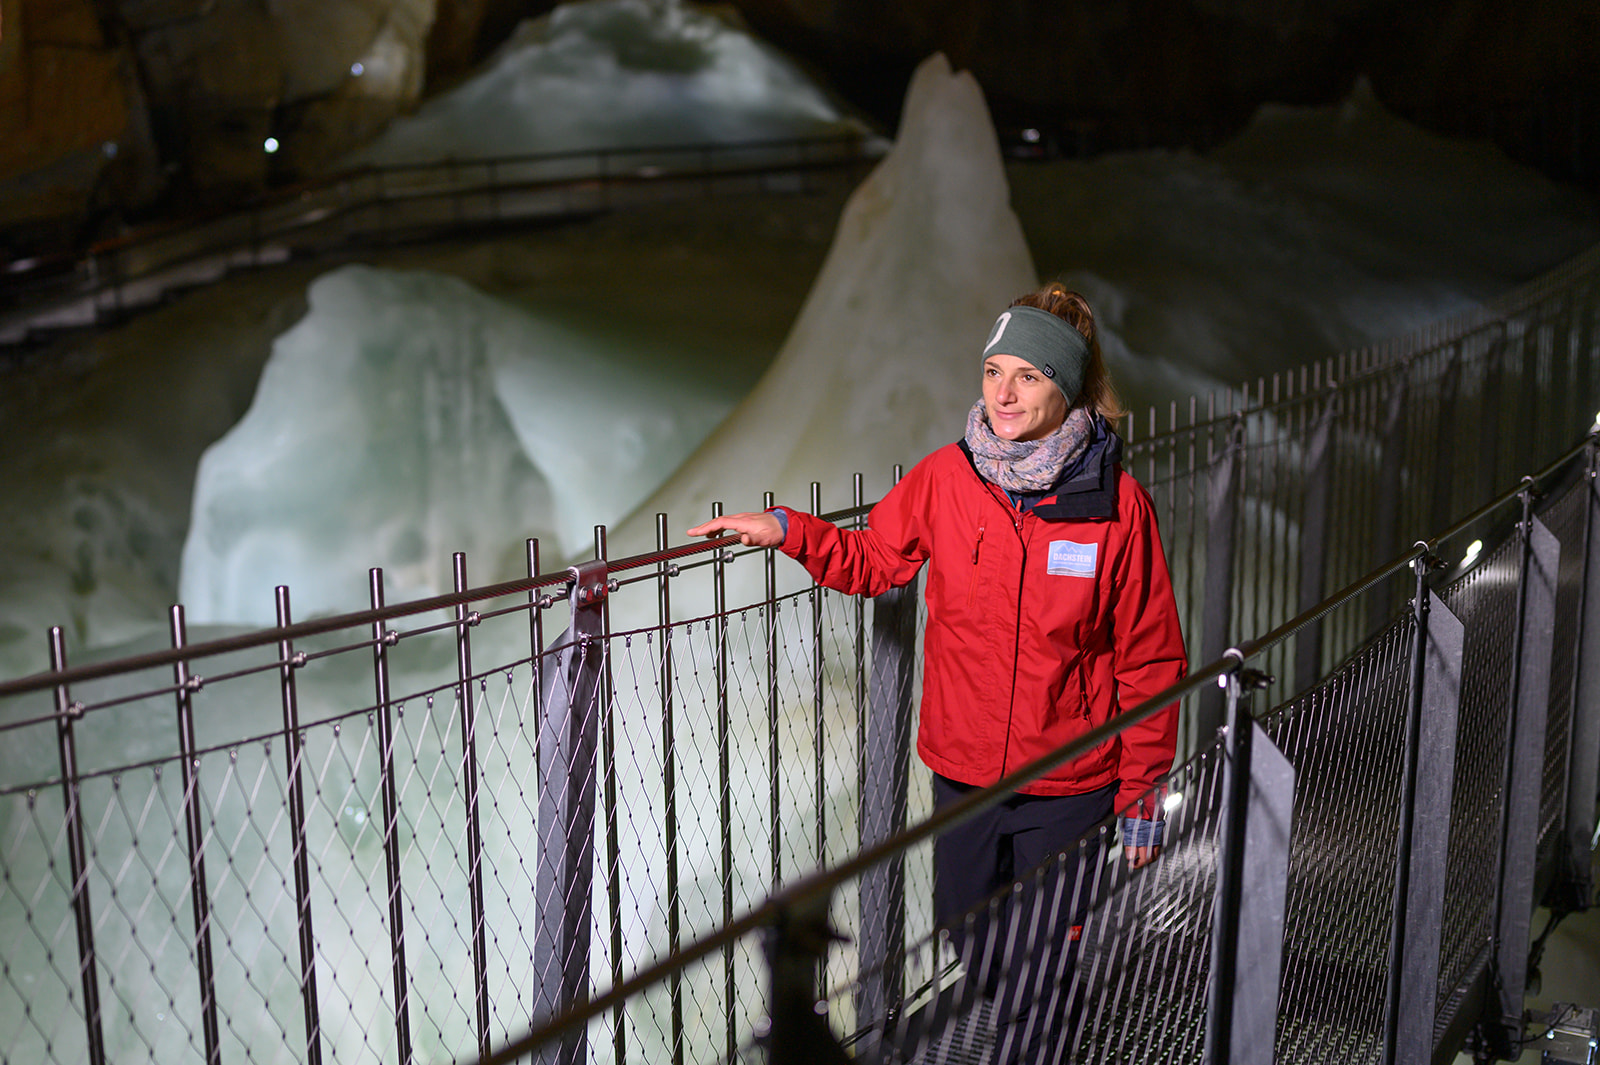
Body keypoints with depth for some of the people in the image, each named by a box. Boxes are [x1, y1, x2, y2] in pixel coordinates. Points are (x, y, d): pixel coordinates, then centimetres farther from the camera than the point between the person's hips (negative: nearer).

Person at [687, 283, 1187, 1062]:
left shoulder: (1117, 503, -12)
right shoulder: (946, 478, -6)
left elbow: (1149, 659, -6)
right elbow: (873, 559, 11)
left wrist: (1143, 791, -4)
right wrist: (786, 529, -5)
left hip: (1068, 785, -3)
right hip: (963, 770, 3)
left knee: (1035, 976, 6)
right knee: (966, 944, 19)